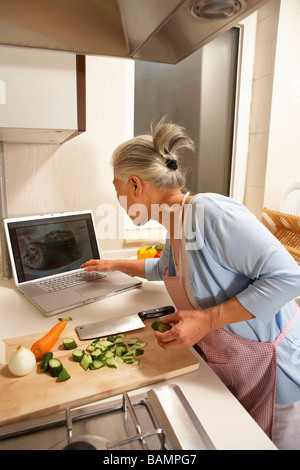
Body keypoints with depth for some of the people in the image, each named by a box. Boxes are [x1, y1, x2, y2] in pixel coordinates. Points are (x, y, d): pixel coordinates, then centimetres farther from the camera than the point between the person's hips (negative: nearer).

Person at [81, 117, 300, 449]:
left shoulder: (211, 213, -29)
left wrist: (206, 319, -31)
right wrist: (114, 265, 29)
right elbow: (165, 267, 24)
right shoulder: (174, 227, 0)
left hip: (267, 368, -7)